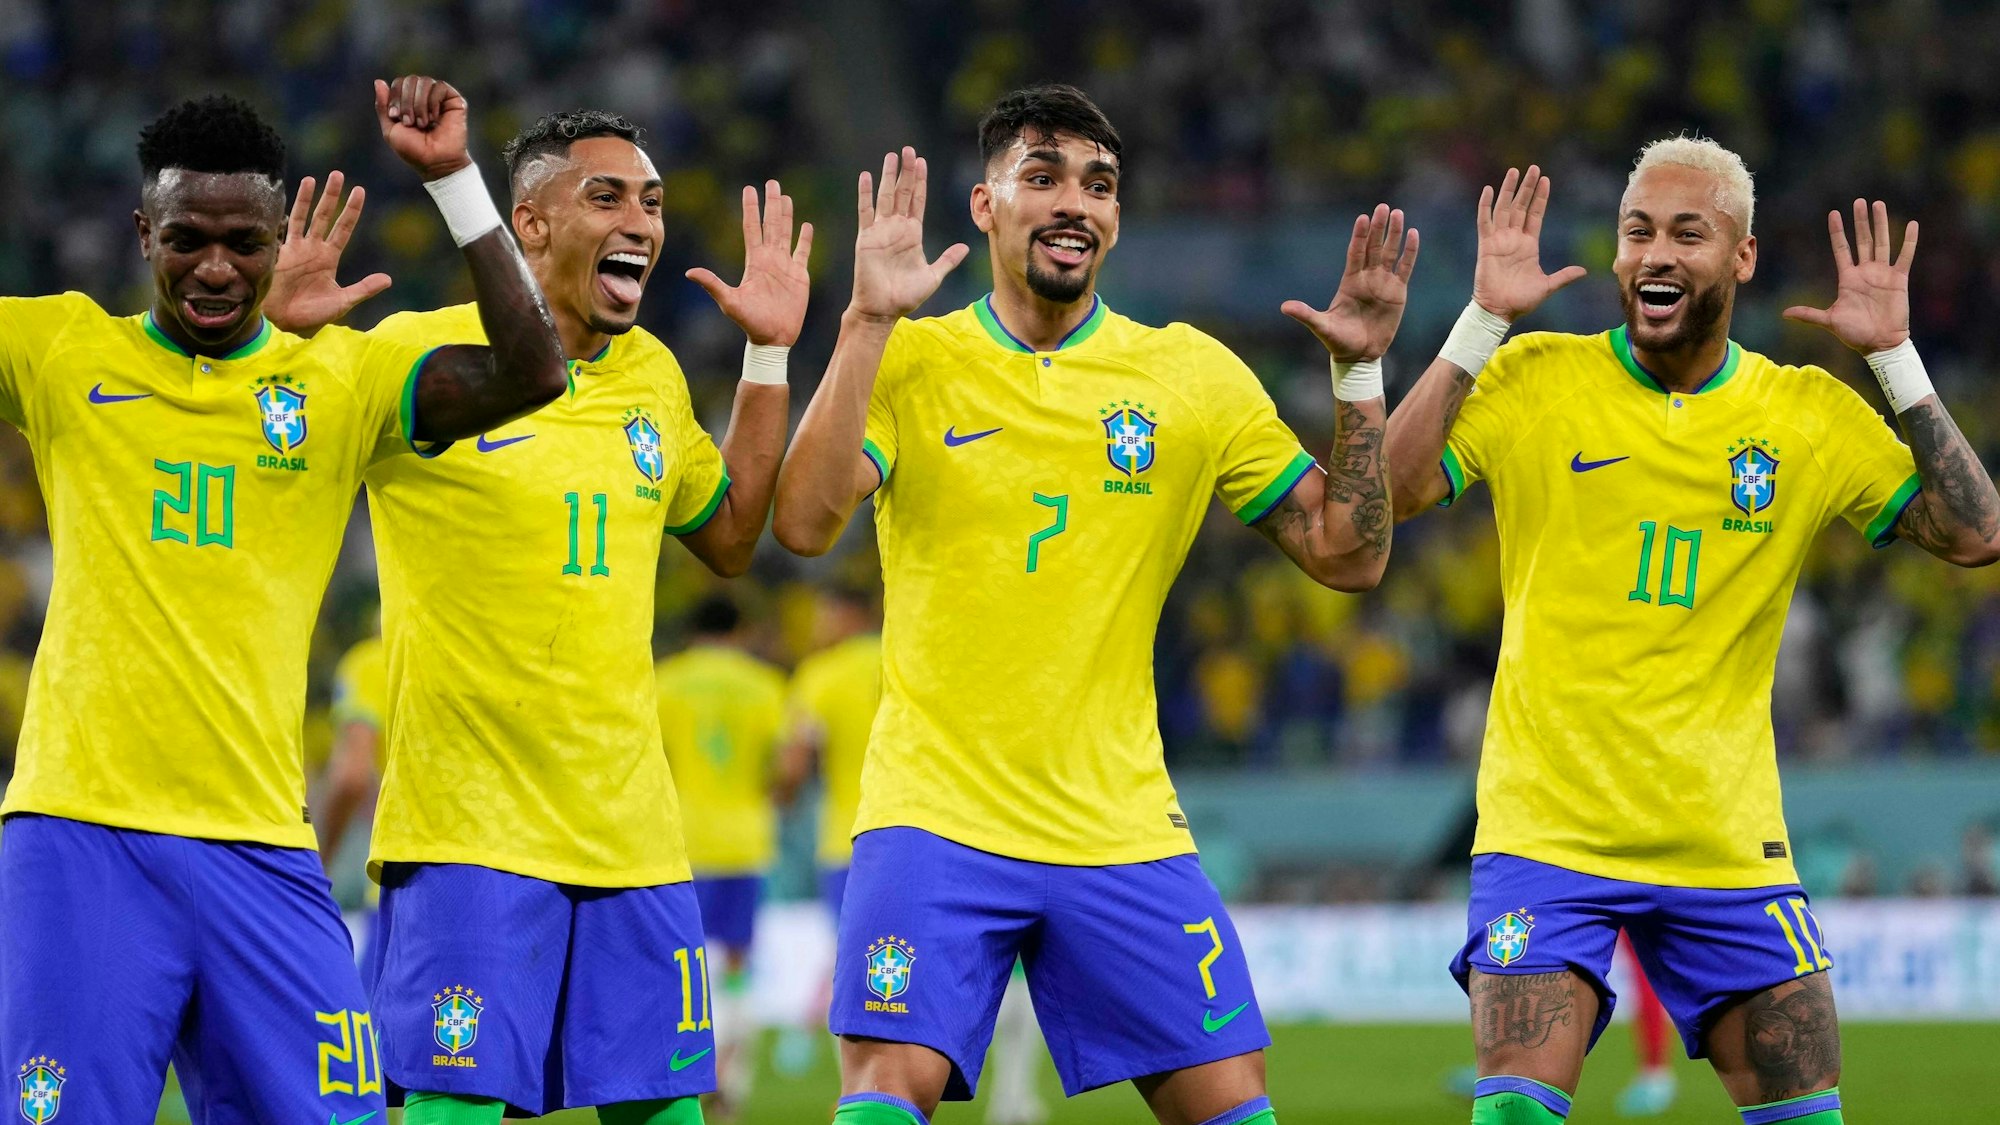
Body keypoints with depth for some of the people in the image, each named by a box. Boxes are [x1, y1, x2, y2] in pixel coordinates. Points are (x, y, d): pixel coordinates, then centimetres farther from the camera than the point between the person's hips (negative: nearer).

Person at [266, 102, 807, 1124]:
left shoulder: (653, 376, 12)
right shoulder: (418, 352, -8)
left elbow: (729, 538, 26)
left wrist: (768, 357, 19)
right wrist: (280, 332, -23)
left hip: (631, 834, 6)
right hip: (467, 832, -6)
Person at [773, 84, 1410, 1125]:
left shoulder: (1193, 376, 5)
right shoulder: (911, 362, 1)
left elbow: (1347, 555, 5)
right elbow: (805, 523, -15)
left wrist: (1358, 374, -7)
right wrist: (866, 323, -19)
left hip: (1123, 829, 2)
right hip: (936, 815, -2)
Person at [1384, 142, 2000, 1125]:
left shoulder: (1811, 413, 4)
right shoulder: (1537, 380, -1)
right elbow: (1388, 494, -12)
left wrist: (1893, 358, -7)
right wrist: (1483, 321, -15)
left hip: (1727, 846, 2)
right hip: (1547, 829, -2)